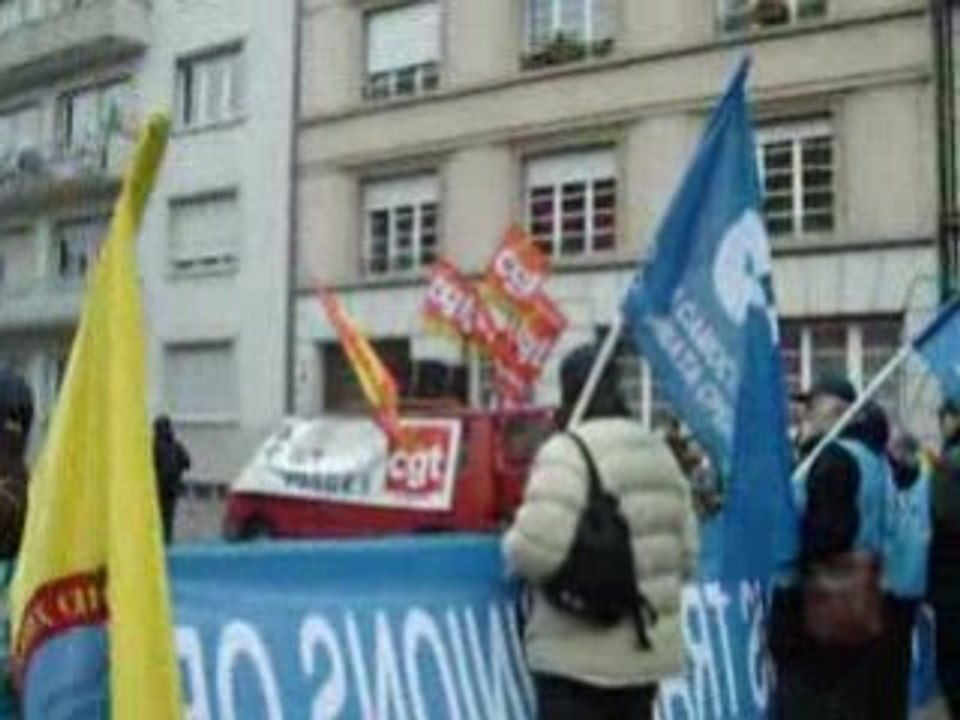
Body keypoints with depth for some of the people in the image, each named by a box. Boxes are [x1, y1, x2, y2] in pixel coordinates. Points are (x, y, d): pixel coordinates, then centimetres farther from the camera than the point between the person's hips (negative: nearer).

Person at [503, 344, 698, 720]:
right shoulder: (659, 451, 11)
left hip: (578, 655, -7)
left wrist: (513, 544, -2)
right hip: (649, 648, 7)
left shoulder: (567, 451, -14)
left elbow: (535, 549, -23)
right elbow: (686, 553, 12)